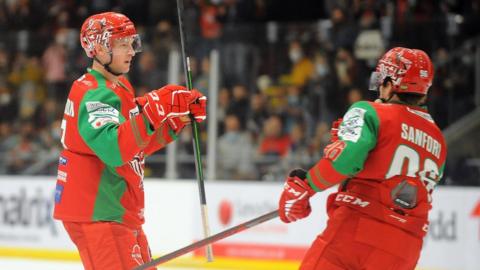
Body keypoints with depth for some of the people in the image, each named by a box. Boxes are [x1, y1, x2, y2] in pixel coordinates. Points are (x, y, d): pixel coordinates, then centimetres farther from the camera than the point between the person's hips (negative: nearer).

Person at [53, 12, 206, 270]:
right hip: (97, 213, -11)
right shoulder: (95, 93, -17)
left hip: (119, 211, 11)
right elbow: (113, 149, -34)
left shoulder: (118, 86, 15)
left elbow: (140, 146, 20)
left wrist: (177, 119, 9)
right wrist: (152, 111, -38)